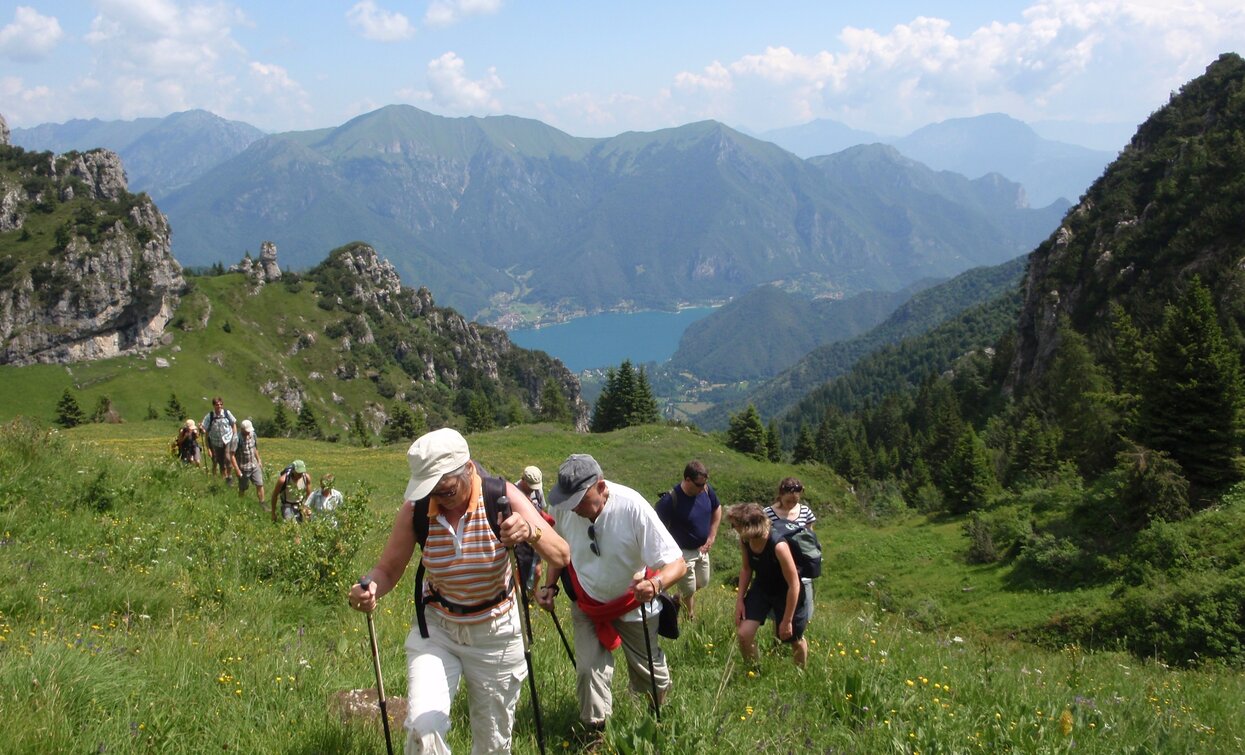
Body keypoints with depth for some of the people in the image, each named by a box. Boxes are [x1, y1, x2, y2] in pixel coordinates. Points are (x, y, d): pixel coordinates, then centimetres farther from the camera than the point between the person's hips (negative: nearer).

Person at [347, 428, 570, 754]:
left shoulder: (501, 497, -20)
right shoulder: (415, 509, -16)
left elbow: (561, 556, -26)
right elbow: (388, 569, -8)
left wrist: (531, 531, -49)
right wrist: (370, 587, -32)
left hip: (495, 633, 0)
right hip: (436, 630, 0)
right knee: (423, 729, -21)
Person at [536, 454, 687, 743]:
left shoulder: (633, 508, -34)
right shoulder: (563, 508, -20)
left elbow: (677, 563, -33)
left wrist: (656, 584, -53)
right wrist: (550, 586, -11)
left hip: (633, 607, -2)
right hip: (587, 605, 2)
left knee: (646, 671, 15)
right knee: (588, 669, -9)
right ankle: (593, 734, 14)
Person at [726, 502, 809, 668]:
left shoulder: (779, 546, -38)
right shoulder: (745, 540, -19)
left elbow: (794, 584, -28)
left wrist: (787, 620, -20)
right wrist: (740, 600, -1)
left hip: (787, 594, -5)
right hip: (761, 588, 5)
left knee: (795, 640, 15)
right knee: (743, 634, -8)